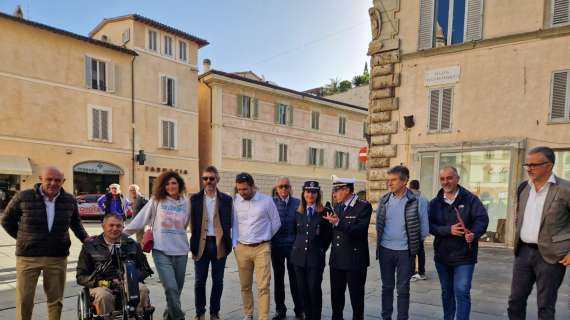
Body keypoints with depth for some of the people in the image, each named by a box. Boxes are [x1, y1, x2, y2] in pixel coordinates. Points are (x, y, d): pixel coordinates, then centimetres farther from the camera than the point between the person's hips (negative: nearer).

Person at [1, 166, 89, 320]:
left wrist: (85, 239, 7)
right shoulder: (23, 197, -6)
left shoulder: (70, 200, 2)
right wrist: (24, 239, 6)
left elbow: (76, 223, 19)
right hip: (28, 256, -2)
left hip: (58, 257, 2)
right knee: (24, 300, 4)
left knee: (56, 299, 12)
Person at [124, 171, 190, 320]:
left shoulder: (186, 203, 5)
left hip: (181, 251, 3)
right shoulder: (156, 201, -2)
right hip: (161, 251, -3)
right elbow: (141, 219, 0)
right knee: (171, 288, -13)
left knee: (177, 288, 13)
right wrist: (123, 233, 0)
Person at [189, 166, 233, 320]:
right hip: (201, 244, 0)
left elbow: (228, 223, 3)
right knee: (200, 280, 8)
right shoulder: (195, 199, 3)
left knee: (218, 281, 9)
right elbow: (192, 223, 2)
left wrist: (227, 244, -3)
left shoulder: (226, 199, 3)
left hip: (219, 244, 0)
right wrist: (193, 245, -3)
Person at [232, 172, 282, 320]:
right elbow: (234, 223, 9)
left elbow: (276, 223, 5)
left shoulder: (267, 201, -6)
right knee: (245, 286, 13)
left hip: (262, 248, -2)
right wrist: (234, 244, 5)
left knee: (263, 286, -6)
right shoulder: (235, 201, -1)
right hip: (241, 248, 3)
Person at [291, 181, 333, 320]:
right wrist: (299, 247, 13)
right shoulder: (299, 212, 8)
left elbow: (328, 236, -1)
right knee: (302, 289, 10)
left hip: (315, 258, -4)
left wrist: (321, 250, 1)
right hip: (299, 256, 4)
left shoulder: (324, 213, -6)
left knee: (314, 289, -1)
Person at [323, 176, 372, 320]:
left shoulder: (364, 206, -11)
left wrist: (338, 223, -31)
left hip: (355, 259, -6)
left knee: (356, 296, 9)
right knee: (336, 295, 15)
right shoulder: (337, 206, 10)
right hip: (337, 259, 6)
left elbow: (359, 231, -22)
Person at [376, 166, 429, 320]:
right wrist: (382, 240, 8)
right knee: (387, 286, 13)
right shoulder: (384, 200, 0)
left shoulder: (416, 201, -10)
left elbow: (424, 230, -3)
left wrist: (411, 242, 4)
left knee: (403, 289, 7)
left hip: (405, 251, -3)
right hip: (385, 250, 3)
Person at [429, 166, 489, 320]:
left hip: (464, 255, -3)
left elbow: (482, 219, -13)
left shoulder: (470, 199, -4)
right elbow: (430, 225, -6)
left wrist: (474, 234, -32)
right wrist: (448, 230, -22)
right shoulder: (435, 203, 3)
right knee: (446, 292, 18)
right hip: (442, 255, 4)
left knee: (462, 292, -9)